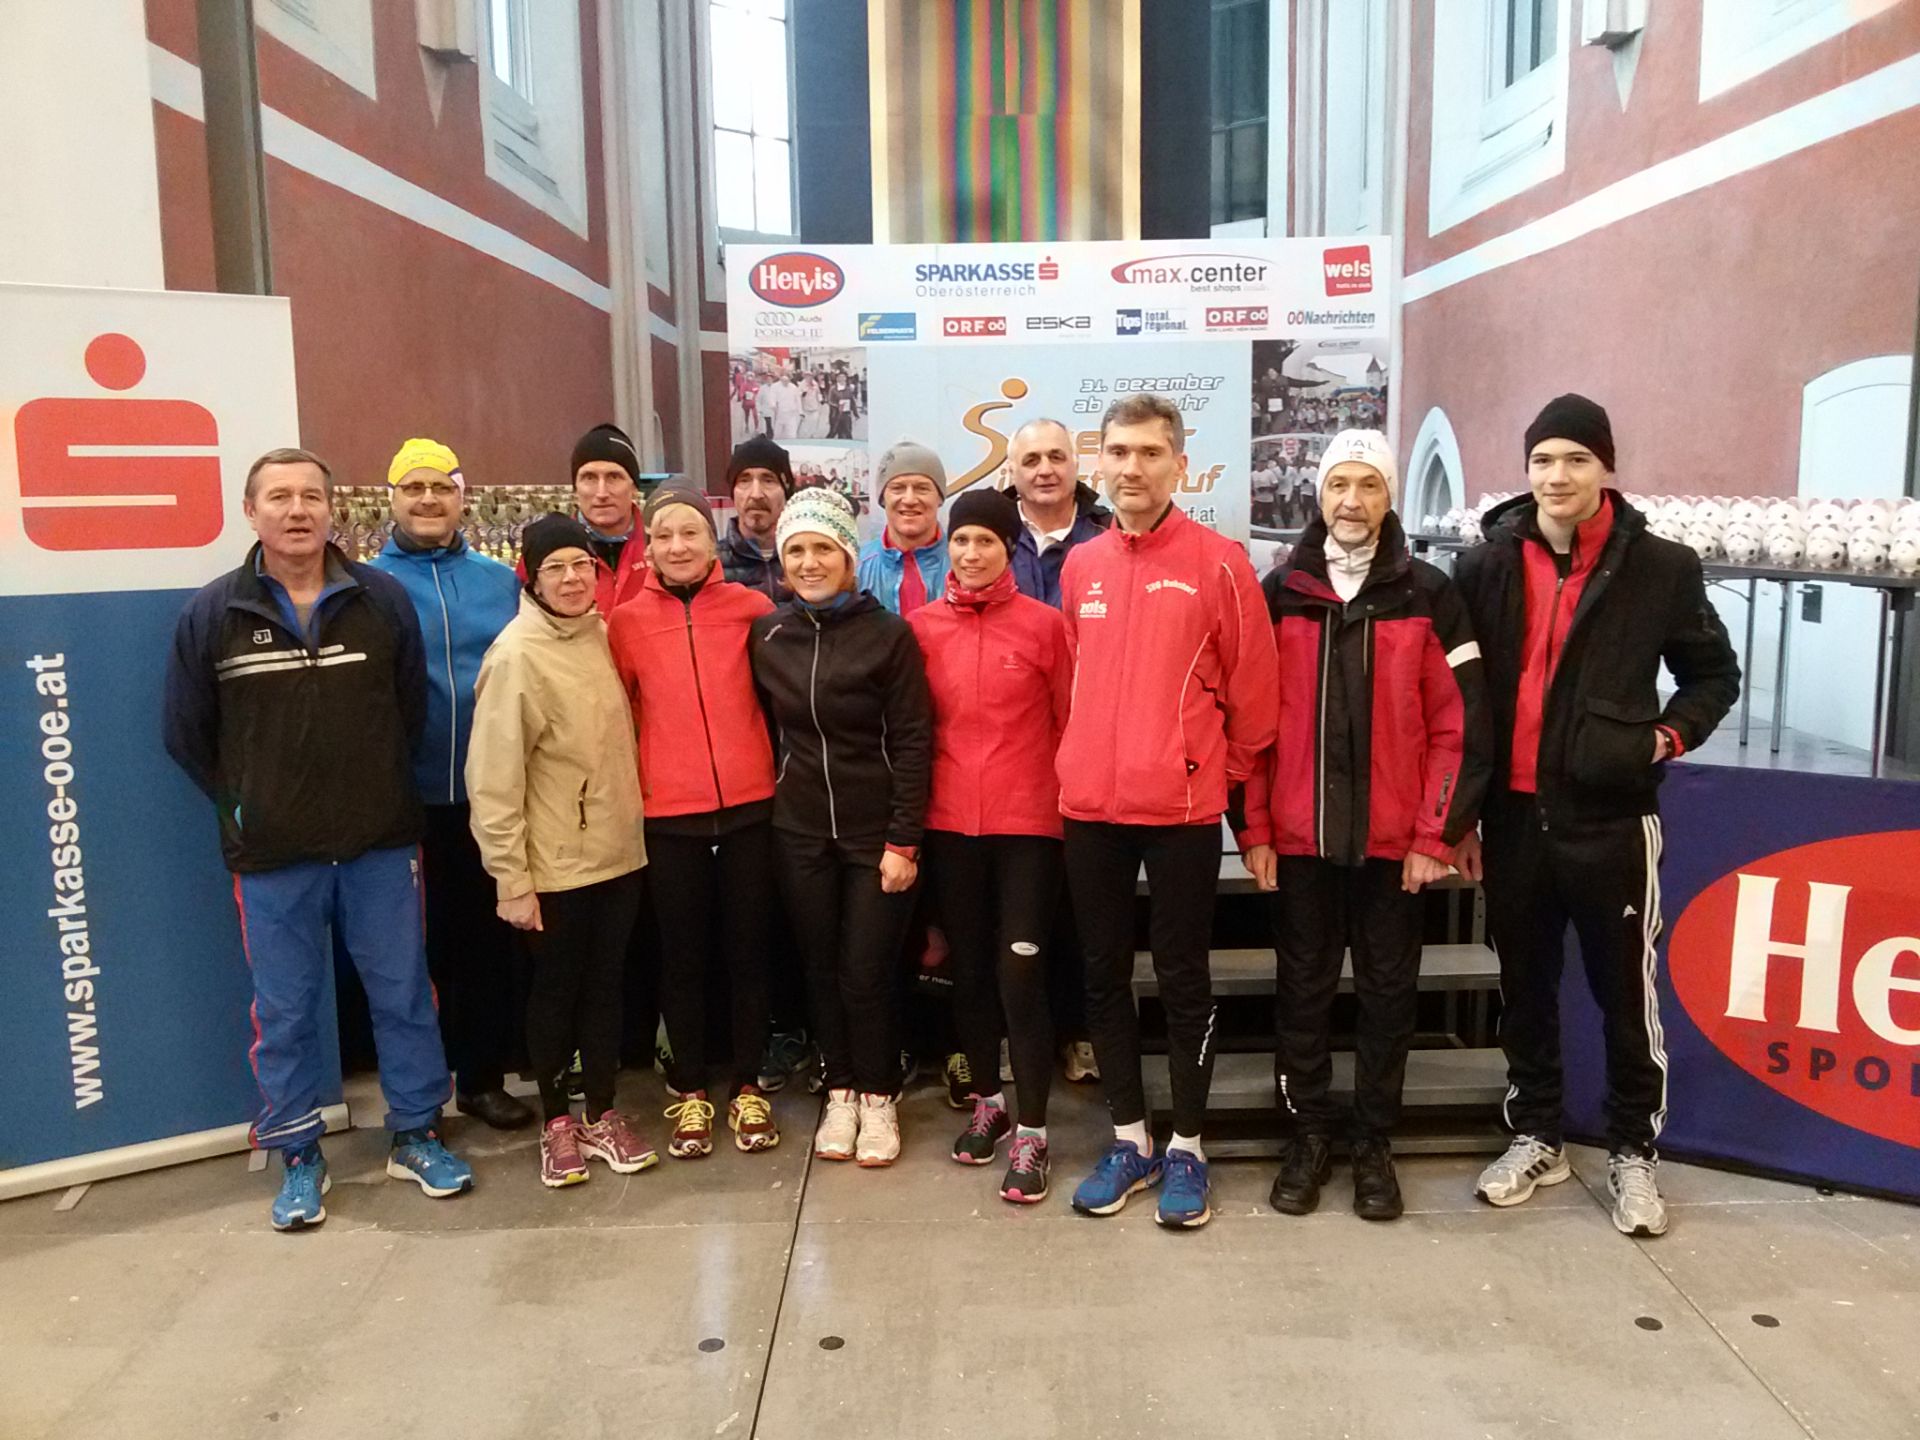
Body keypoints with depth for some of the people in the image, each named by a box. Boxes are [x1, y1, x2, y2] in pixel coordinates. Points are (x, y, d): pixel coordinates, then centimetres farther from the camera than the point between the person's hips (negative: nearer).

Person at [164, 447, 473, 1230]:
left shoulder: (383, 599, -2)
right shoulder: (212, 614, -3)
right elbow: (188, 735, 6)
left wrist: (380, 794, 6)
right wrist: (244, 807, 5)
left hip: (382, 843, 1)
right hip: (271, 855, 0)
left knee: (403, 993, 10)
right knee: (285, 1012, 9)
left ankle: (415, 1135, 26)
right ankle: (299, 1157, 25)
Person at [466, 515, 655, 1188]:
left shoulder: (602, 634, 4)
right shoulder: (516, 654, -14)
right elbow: (493, 778, -15)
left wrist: (633, 821, 7)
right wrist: (512, 879, -15)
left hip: (618, 850, 5)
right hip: (554, 862, -5)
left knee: (606, 983, 14)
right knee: (555, 988, 10)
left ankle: (602, 1114, 29)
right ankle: (556, 1121, 27)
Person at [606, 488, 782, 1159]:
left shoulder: (753, 608, 0)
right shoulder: (627, 621, 0)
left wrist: (780, 772, 4)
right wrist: (630, 789, -1)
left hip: (750, 807, 0)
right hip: (668, 815, 0)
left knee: (748, 951, 9)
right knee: (683, 957, 10)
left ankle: (748, 1090, 23)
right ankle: (690, 1092, 24)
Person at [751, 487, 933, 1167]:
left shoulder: (888, 633, -9)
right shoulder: (767, 635, 2)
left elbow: (912, 741, -9)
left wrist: (904, 840, -12)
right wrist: (772, 797, 6)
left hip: (876, 833, -3)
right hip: (800, 832, 3)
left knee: (867, 973, 0)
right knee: (822, 968, 11)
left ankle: (878, 1099, 20)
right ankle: (840, 1092, 28)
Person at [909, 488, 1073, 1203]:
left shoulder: (1044, 624, -5)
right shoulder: (921, 626, 2)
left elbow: (1068, 721, 0)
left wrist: (1070, 803, -1)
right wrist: (912, 812, 8)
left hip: (1028, 823, -3)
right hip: (950, 822, 3)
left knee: (1020, 973, -4)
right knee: (969, 968, 14)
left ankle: (1031, 1132, 8)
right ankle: (987, 1102, 32)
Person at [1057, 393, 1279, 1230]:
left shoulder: (1218, 563, -6)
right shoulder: (1079, 568, 8)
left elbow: (1252, 690, -3)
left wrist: (1219, 775, 6)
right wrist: (1090, 758, 15)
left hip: (1181, 808, -4)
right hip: (1090, 805, 5)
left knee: (1182, 978, 6)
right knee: (1104, 976, 12)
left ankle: (1186, 1148, 21)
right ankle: (1129, 1140, 27)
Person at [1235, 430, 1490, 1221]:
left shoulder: (1427, 596, 1)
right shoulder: (1279, 593, 3)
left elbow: (1458, 725, -2)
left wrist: (1436, 834, -7)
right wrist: (1253, 828, -3)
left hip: (1395, 838, 0)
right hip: (1298, 835, 1)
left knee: (1388, 990, 10)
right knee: (1303, 987, 9)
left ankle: (1374, 1142, 24)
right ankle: (1309, 1133, 24)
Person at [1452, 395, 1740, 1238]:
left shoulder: (1661, 568, -1)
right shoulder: (1486, 567, 3)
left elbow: (1714, 673, 12)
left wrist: (1669, 735, -7)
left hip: (1612, 817, -2)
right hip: (1514, 814, 2)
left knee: (1626, 991, 6)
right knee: (1525, 986, 13)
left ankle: (1632, 1152, 24)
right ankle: (1536, 1137, 29)